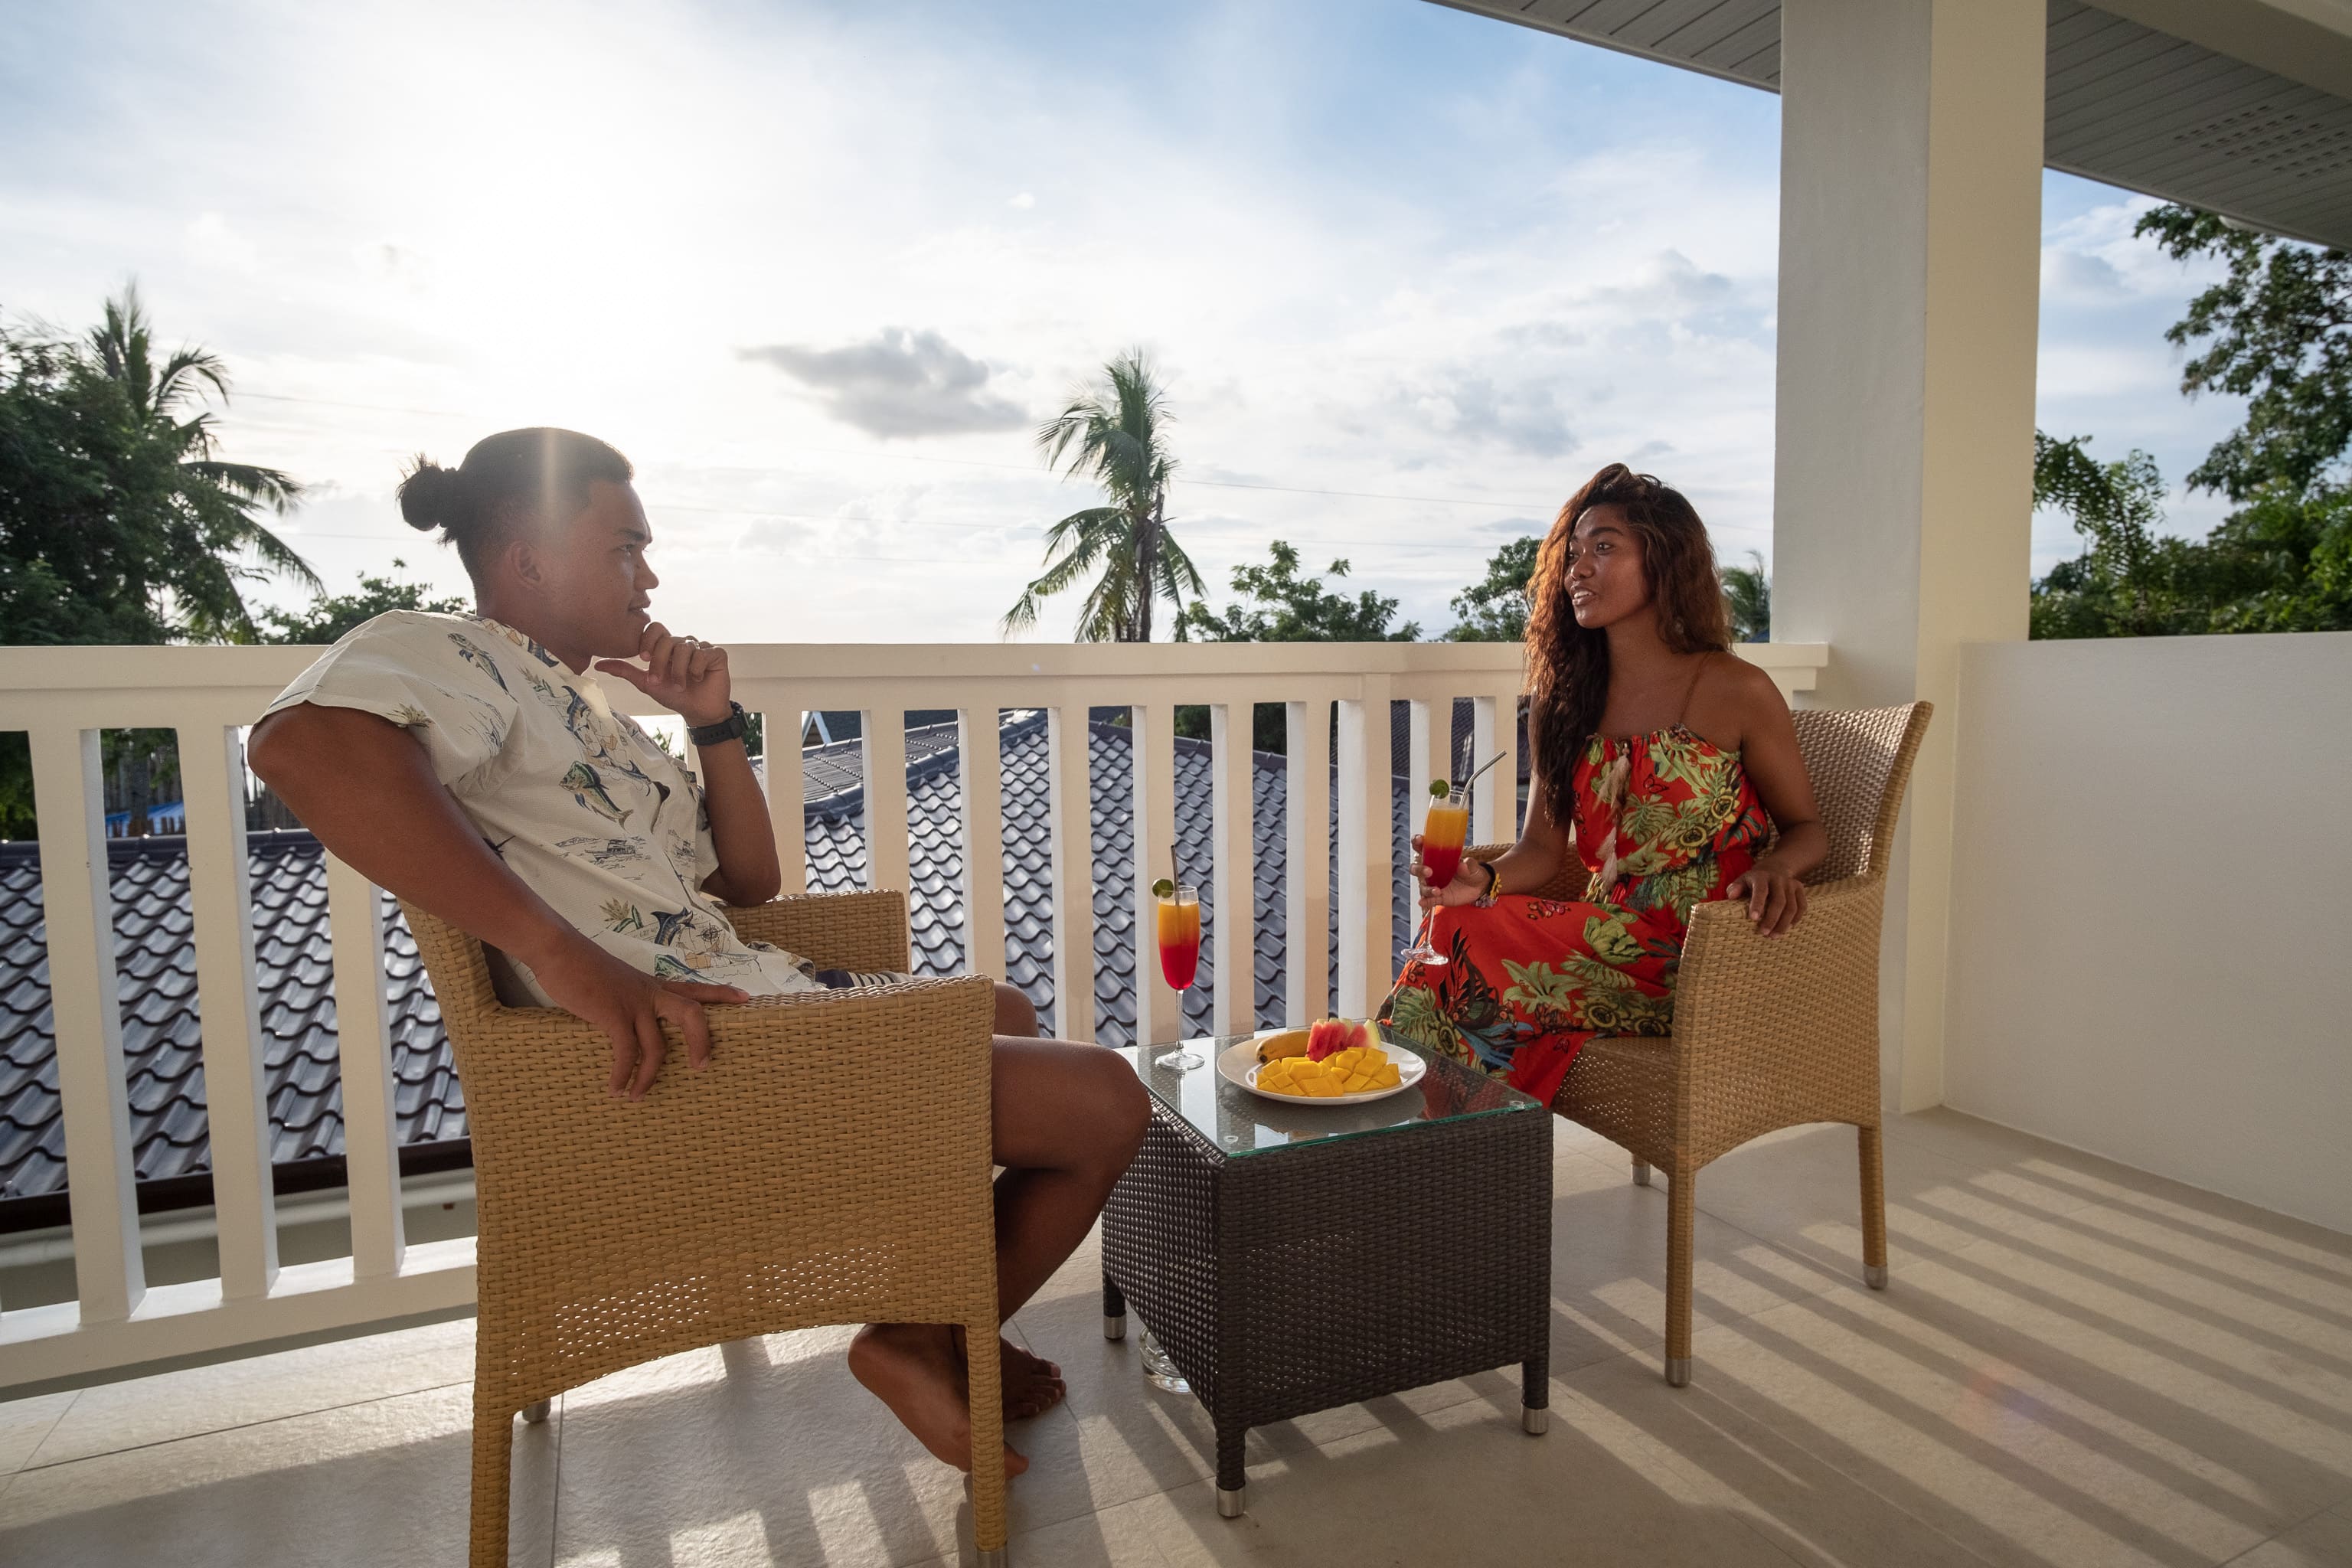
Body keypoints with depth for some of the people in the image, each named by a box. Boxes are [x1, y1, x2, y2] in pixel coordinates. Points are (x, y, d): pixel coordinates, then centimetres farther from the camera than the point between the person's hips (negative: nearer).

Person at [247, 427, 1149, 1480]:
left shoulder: (583, 703, 19)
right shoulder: (450, 654, -10)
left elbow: (748, 879, 17)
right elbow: (304, 743, -36)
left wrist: (715, 723, 5)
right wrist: (563, 953, -41)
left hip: (756, 997, 11)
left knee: (1006, 1014, 29)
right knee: (1106, 1101, -9)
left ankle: (933, 1325, 30)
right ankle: (924, 1344, 14)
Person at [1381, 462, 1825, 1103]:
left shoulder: (1736, 692, -4)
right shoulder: (1560, 698, 10)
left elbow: (1808, 827, 5)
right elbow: (1544, 846, 8)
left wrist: (1775, 867, -19)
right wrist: (1483, 880, -13)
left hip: (1700, 960, -5)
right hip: (1605, 939, 5)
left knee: (1467, 948, -24)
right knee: (1455, 926, -23)